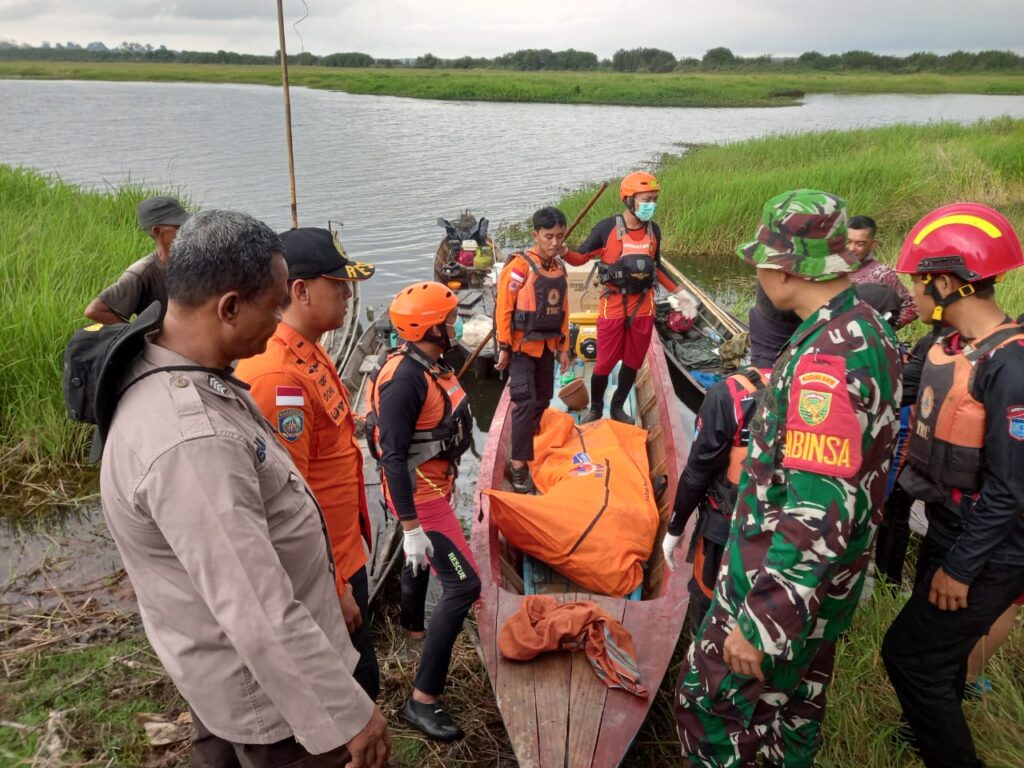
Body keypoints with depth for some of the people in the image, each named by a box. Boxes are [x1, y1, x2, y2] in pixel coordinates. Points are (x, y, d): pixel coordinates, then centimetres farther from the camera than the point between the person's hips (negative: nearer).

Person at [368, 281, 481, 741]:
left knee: (425, 558, 30)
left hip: (434, 486, 10)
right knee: (463, 584, -10)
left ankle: (414, 624, 58)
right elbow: (392, 457, -28)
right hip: (420, 495, -10)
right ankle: (422, 700, -2)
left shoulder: (429, 363, 1)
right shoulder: (404, 378, -28)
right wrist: (411, 527, -28)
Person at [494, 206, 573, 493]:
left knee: (542, 400, 14)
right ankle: (518, 464, -3)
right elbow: (503, 308, -15)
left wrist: (563, 346, 14)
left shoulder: (559, 268, 6)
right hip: (521, 346, -7)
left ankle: (525, 446, 32)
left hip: (547, 346, 7)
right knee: (526, 402, -11)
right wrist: (504, 348, -13)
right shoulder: (519, 267, -16)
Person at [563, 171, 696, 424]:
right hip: (613, 308, -4)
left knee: (633, 363, 13)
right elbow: (580, 257, -8)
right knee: (604, 364, 3)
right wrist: (562, 251, -29)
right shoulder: (607, 227, -12)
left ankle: (618, 408, 32)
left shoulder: (654, 230, 3)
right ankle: (595, 409, 26)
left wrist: (679, 292, 14)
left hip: (643, 308, 4)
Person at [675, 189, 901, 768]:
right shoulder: (867, 330, 3)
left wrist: (761, 622, -28)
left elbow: (817, 512, -31)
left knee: (710, 707, 5)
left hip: (786, 577, -9)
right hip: (822, 579, 9)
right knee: (795, 702, 25)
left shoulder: (827, 358, -28)